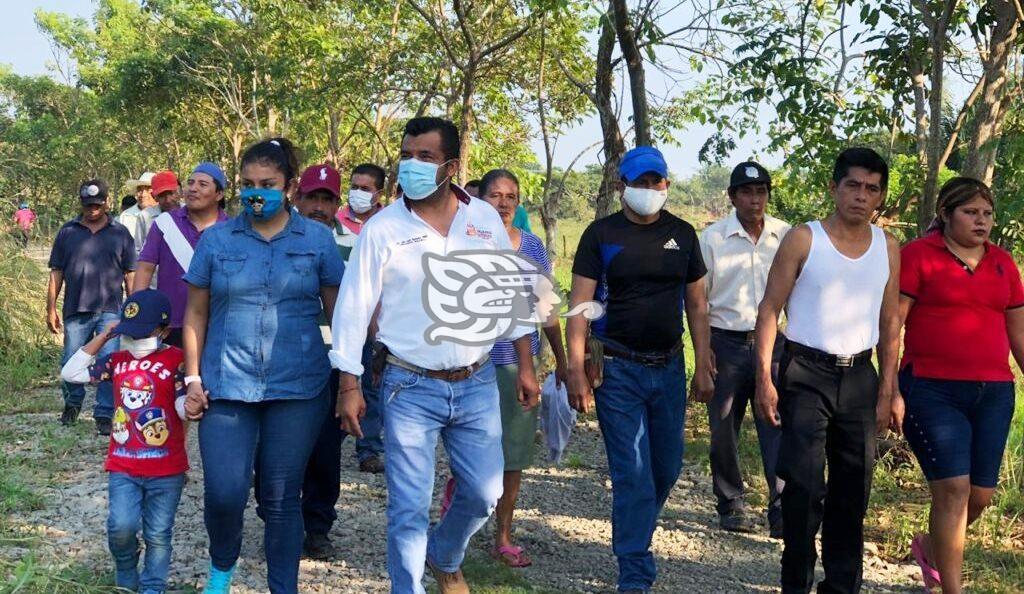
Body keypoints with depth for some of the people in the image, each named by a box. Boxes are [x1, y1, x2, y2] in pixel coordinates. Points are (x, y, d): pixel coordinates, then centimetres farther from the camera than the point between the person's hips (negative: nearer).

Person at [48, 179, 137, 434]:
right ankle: (73, 403, 33)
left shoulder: (120, 233, 7)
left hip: (110, 310, -1)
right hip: (75, 310, 1)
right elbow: (56, 272, 8)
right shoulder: (67, 232, 7)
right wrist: (51, 308, 4)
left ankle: (104, 415, 5)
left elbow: (130, 274, 8)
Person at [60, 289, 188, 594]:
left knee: (158, 535, 6)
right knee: (122, 526, -10)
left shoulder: (176, 360, -8)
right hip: (123, 466, 3)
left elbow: (184, 408, -12)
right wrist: (102, 337, 0)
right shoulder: (118, 360, 7)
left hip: (166, 469, -3)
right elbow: (71, 373, 8)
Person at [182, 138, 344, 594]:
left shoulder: (317, 239, 2)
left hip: (297, 387, 0)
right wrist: (193, 379, 3)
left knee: (281, 498, 6)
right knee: (224, 494, -4)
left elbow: (339, 311, 5)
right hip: (227, 386, 1)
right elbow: (196, 314, 9)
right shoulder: (216, 239, 4)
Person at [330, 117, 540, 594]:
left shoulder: (485, 219, 1)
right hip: (410, 388, -3)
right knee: (409, 506, 1)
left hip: (477, 383, 3)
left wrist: (526, 366, 8)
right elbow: (354, 308, -5)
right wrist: (349, 387, -7)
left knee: (484, 492, 11)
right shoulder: (382, 228, -7)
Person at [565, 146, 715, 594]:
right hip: (617, 369, -4)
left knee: (667, 467, 13)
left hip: (668, 368, 4)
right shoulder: (601, 234, -4)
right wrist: (576, 371, -13)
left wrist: (703, 367, 7)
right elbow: (579, 304, -6)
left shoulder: (682, 234, 7)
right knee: (632, 473, -5)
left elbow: (697, 304, 11)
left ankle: (634, 536, 39)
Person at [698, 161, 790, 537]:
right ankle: (731, 505, 23)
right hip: (726, 342, 0)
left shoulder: (785, 236, 3)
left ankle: (782, 512, -4)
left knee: (778, 427, -6)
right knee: (724, 431, 8)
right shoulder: (712, 238, -1)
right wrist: (703, 346, -5)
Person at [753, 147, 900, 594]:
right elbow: (769, 309, -5)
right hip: (806, 373, -4)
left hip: (859, 376, 4)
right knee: (804, 486, -6)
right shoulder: (803, 239, -5)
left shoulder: (887, 247, 7)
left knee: (853, 489, 9)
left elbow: (889, 321, 12)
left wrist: (886, 389, 8)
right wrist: (764, 379, -11)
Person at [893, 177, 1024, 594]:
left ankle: (930, 546, 36)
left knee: (981, 495, 7)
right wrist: (891, 390, -13)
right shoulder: (918, 255, -3)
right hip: (932, 392, -5)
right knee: (953, 489, -10)